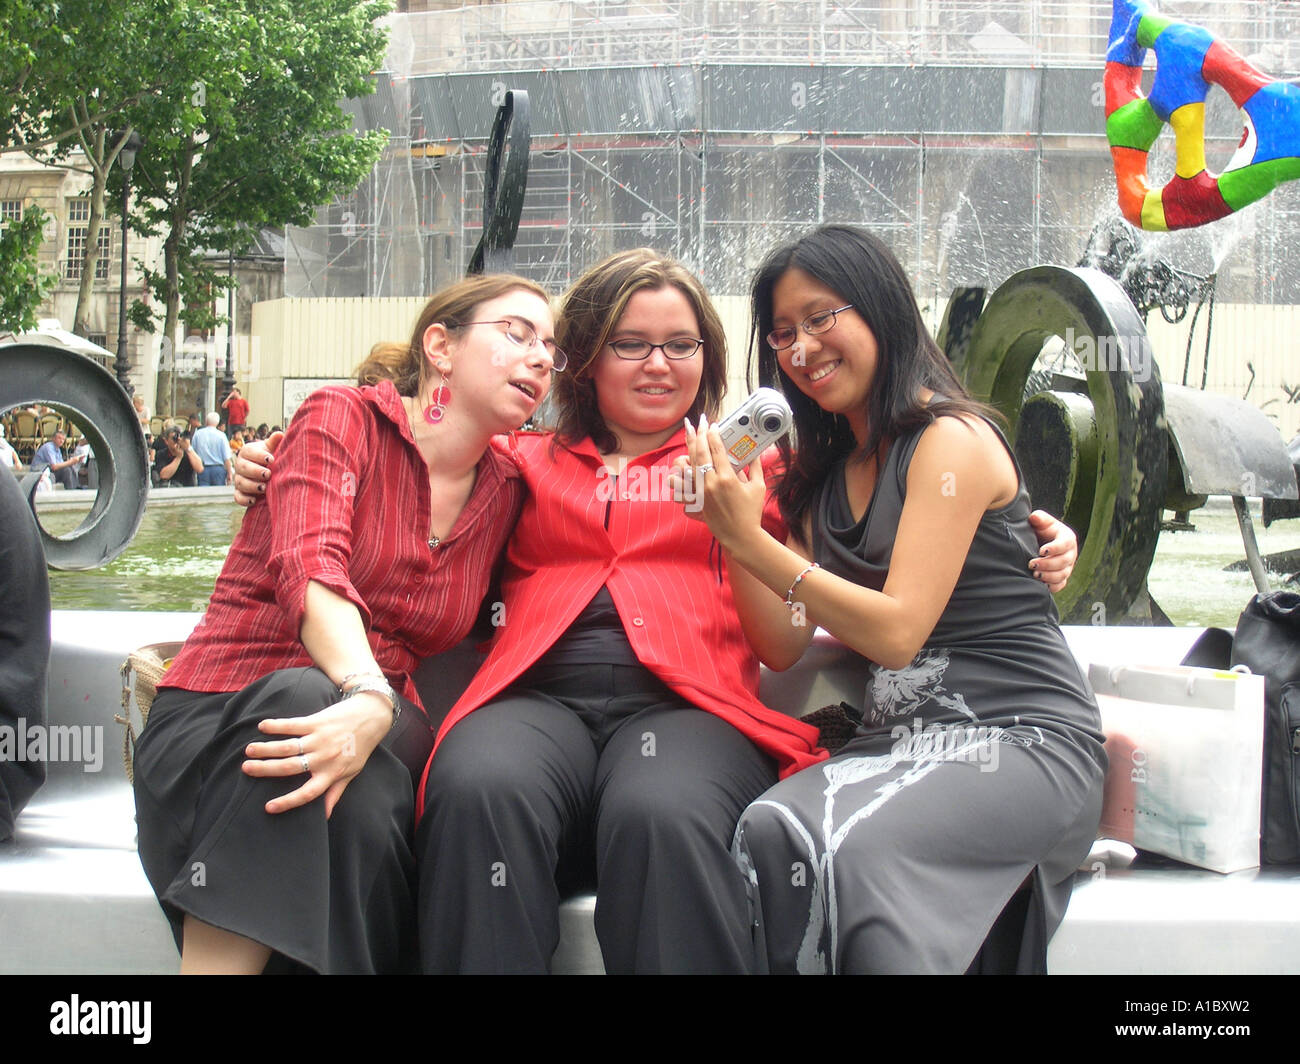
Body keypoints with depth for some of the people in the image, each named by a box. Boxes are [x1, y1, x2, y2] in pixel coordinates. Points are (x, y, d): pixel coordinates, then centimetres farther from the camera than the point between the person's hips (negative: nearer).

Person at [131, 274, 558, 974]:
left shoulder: (505, 490, 14)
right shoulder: (343, 417, 0)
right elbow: (309, 568, -18)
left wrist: (374, 714, -9)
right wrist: (367, 692, -38)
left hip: (374, 730, 3)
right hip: (218, 723, -3)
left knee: (361, 802, -34)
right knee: (303, 693, -38)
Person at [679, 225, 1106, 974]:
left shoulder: (953, 440, -6)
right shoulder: (824, 473, 16)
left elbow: (896, 631, -15)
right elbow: (783, 647, 9)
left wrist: (753, 541, -17)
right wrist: (734, 532, -5)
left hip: (1024, 740, -6)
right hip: (902, 738, 6)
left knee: (855, 845, -34)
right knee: (770, 833, -26)